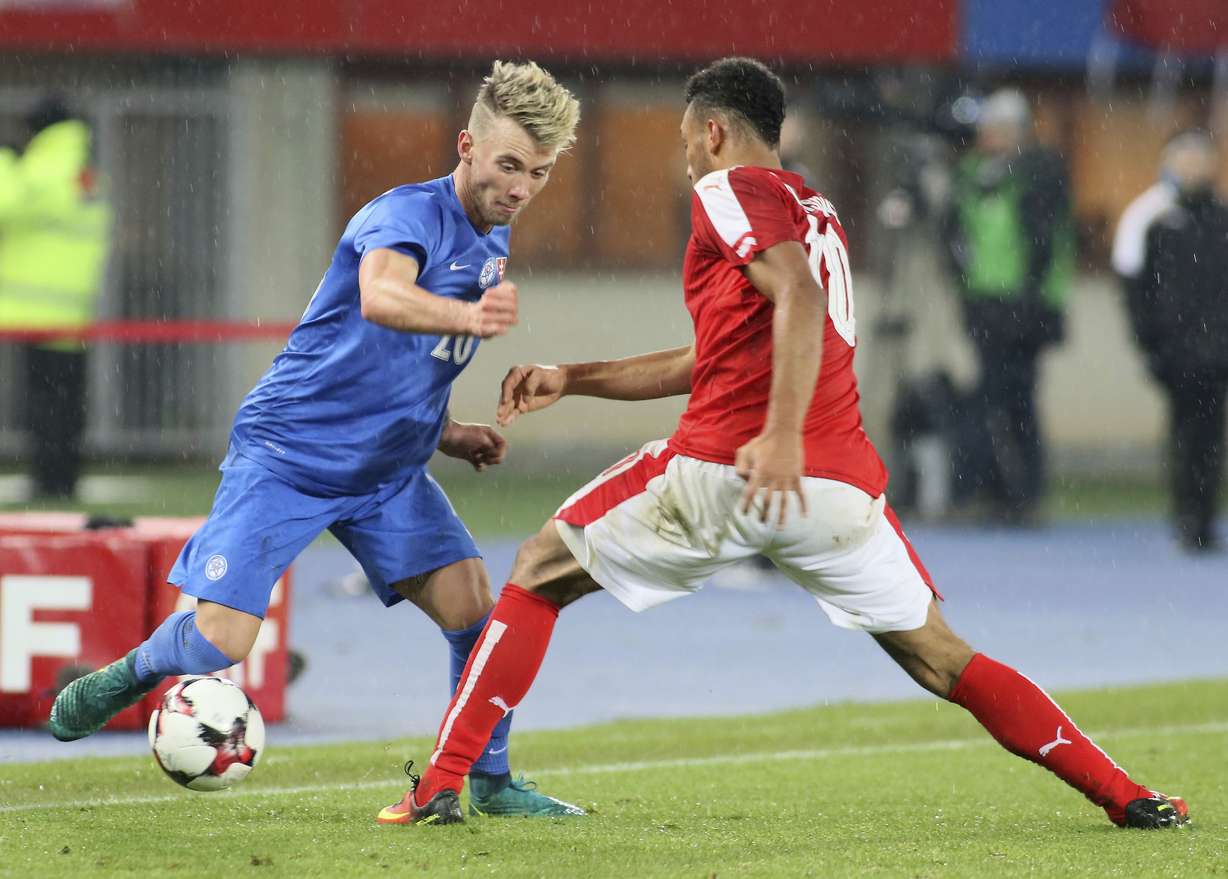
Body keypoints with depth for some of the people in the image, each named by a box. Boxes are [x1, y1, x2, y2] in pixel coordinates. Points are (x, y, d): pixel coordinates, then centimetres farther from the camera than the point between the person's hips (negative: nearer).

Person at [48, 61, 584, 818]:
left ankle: (490, 782, 6)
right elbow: (380, 297, -45)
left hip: (388, 470, 7)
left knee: (476, 609, -9)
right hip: (288, 455, -7)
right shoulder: (409, 215, -19)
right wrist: (467, 316, -63)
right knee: (220, 642, -12)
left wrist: (448, 434, 7)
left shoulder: (491, 244, 8)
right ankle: (130, 675, 20)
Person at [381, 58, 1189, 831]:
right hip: (841, 485, 6)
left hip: (721, 470, -6)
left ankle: (441, 785, 3)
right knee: (942, 660, 12)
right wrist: (572, 380, 33)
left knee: (539, 573, 11)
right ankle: (1124, 795, 1)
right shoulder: (816, 212, 27)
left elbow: (799, 296, -18)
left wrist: (782, 433, -29)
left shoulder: (729, 191, 3)